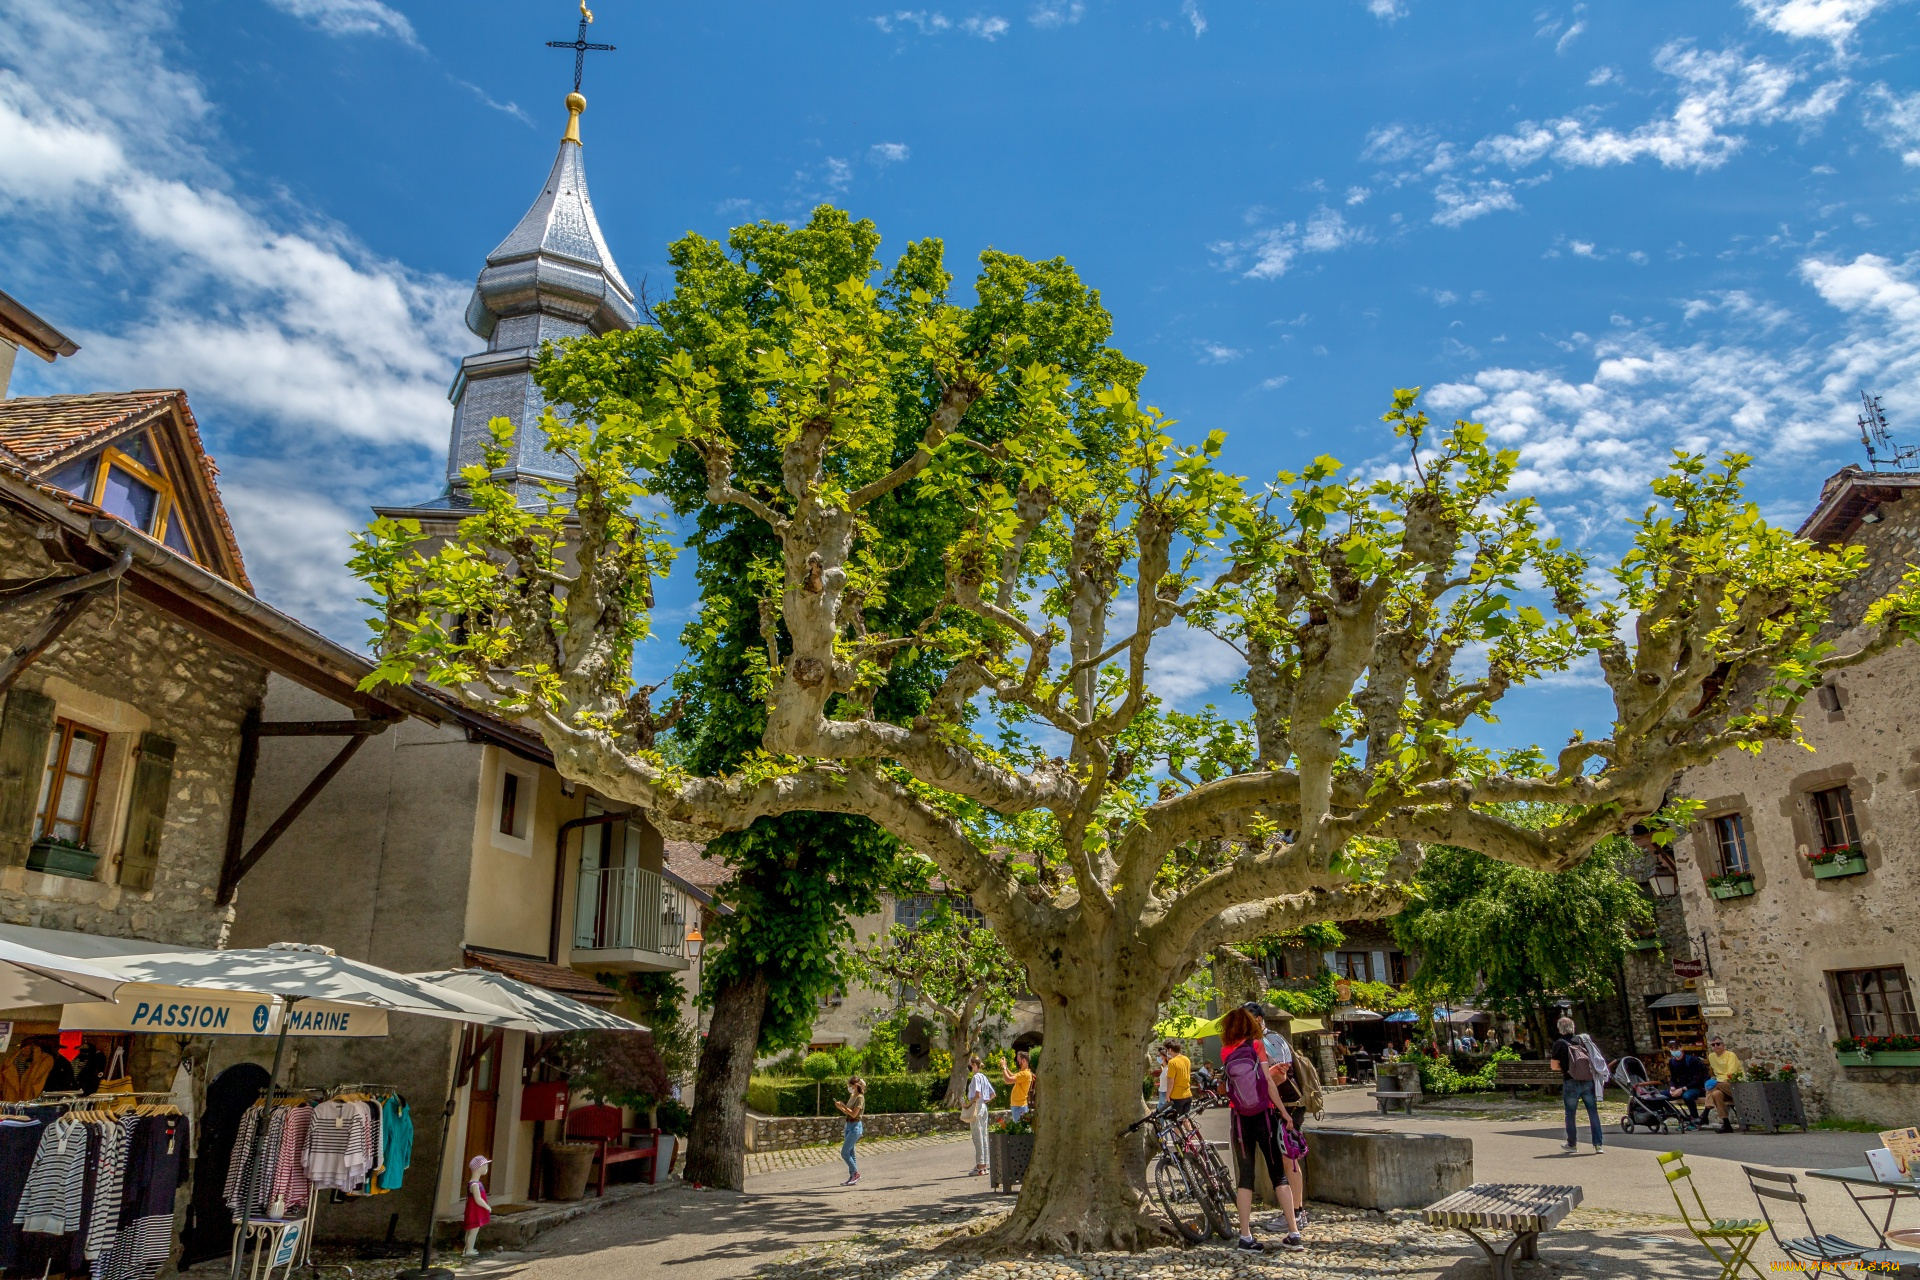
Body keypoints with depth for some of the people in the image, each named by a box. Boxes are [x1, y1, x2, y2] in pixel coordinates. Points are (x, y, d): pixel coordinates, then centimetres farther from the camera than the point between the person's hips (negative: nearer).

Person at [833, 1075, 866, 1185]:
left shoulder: (860, 1098, -15)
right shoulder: (852, 1096, 11)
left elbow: (854, 1114, -20)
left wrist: (843, 1106, -18)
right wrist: (840, 1107, 0)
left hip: (855, 1127, -9)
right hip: (849, 1125, 9)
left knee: (844, 1153, -9)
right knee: (850, 1153, 10)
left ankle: (856, 1173, 1)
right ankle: (852, 1176, 16)